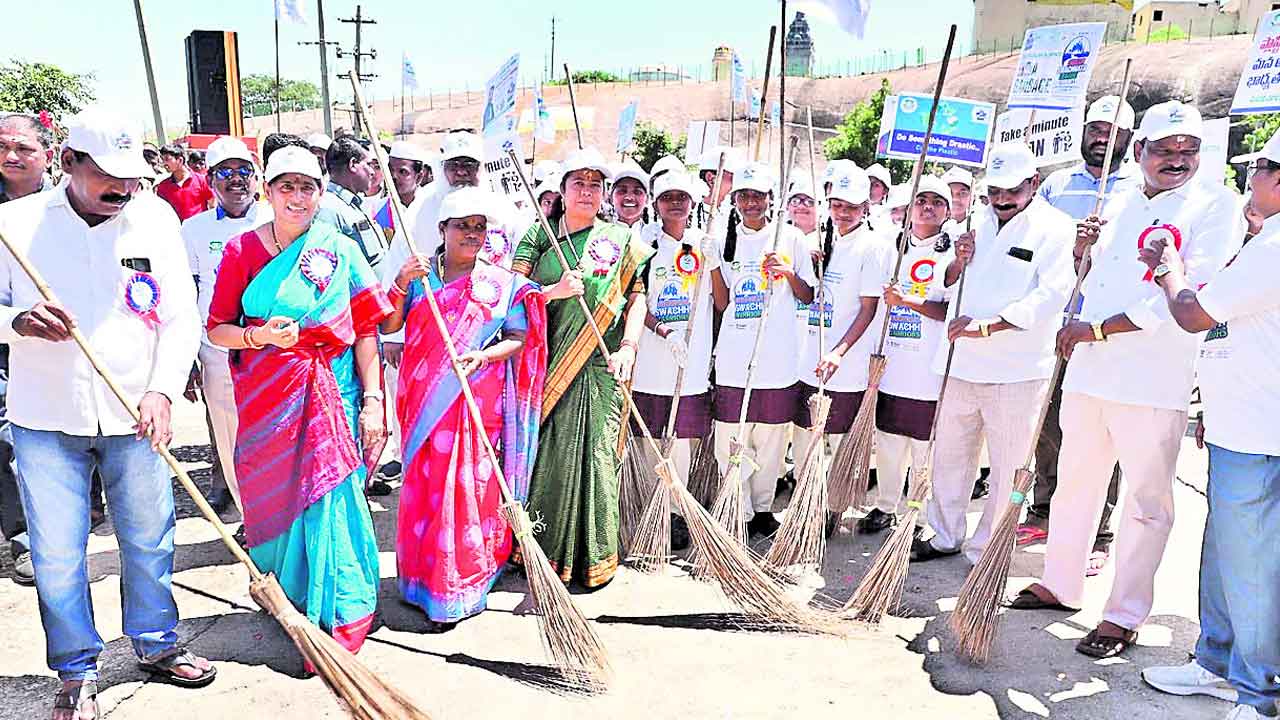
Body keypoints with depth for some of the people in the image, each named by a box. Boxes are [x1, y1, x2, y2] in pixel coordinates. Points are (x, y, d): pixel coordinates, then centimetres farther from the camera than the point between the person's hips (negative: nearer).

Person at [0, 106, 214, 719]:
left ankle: (156, 644, 32)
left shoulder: (156, 219, 0)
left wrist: (162, 392, -12)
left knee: (149, 540, 11)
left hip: (133, 417, 1)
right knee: (57, 556, 6)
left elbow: (181, 317, 0)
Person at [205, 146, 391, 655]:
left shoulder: (341, 252, 1)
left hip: (332, 394, -2)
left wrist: (372, 400, -6)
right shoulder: (242, 251, 3)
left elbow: (366, 331, 0)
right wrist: (258, 335, -15)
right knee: (274, 496, 10)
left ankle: (340, 617, 9)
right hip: (266, 397, 2)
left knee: (330, 497, -5)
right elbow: (216, 330, 5)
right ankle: (286, 597, 33)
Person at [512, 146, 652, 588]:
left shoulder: (621, 241, 8)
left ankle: (594, 555, 10)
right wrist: (555, 292, -13)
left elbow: (638, 297, 4)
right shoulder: (538, 237, 10)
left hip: (599, 369, -1)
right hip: (545, 365, 1)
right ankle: (542, 548, 17)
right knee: (544, 454, 2)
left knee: (594, 456, -2)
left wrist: (628, 346, -9)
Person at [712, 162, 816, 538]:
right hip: (733, 357, 1)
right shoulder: (725, 240, 9)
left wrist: (788, 273, -10)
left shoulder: (790, 237, 5)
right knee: (731, 439, 0)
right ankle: (740, 512, 13)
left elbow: (808, 297, 8)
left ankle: (763, 507, 25)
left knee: (771, 438, 8)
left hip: (778, 357, -1)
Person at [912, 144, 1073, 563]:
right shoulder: (979, 222, 13)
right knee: (950, 455, 17)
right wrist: (959, 261, -2)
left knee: (1008, 469, 3)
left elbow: (1050, 296, -19)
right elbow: (947, 285, 20)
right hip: (962, 363, 7)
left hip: (1017, 371, -6)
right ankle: (947, 536, 33)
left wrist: (986, 326, -27)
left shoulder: (1056, 229, -7)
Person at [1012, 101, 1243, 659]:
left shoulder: (1216, 205, -5)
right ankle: (1061, 585, 31)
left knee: (1146, 501, 3)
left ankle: (1125, 615, 16)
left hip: (1154, 383, -6)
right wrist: (1083, 252, 2)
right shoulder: (1120, 204, 14)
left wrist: (1095, 329, -16)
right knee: (1075, 482, 16)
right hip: (1088, 370, 6)